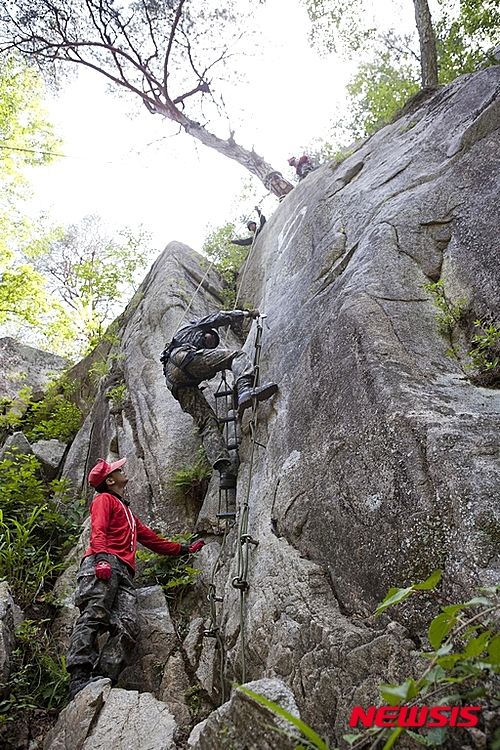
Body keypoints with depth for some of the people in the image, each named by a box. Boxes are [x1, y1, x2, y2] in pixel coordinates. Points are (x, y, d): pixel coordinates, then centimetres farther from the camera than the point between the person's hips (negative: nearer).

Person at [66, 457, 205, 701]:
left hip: (123, 572, 7)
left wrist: (184, 549, 44)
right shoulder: (104, 499, 15)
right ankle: (79, 677, -28)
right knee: (94, 615, -22)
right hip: (103, 565, -6)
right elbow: (98, 530, -4)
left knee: (127, 627, -15)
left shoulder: (127, 512, 40)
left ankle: (103, 678, -23)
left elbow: (152, 539, 42)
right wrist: (101, 557, -23)